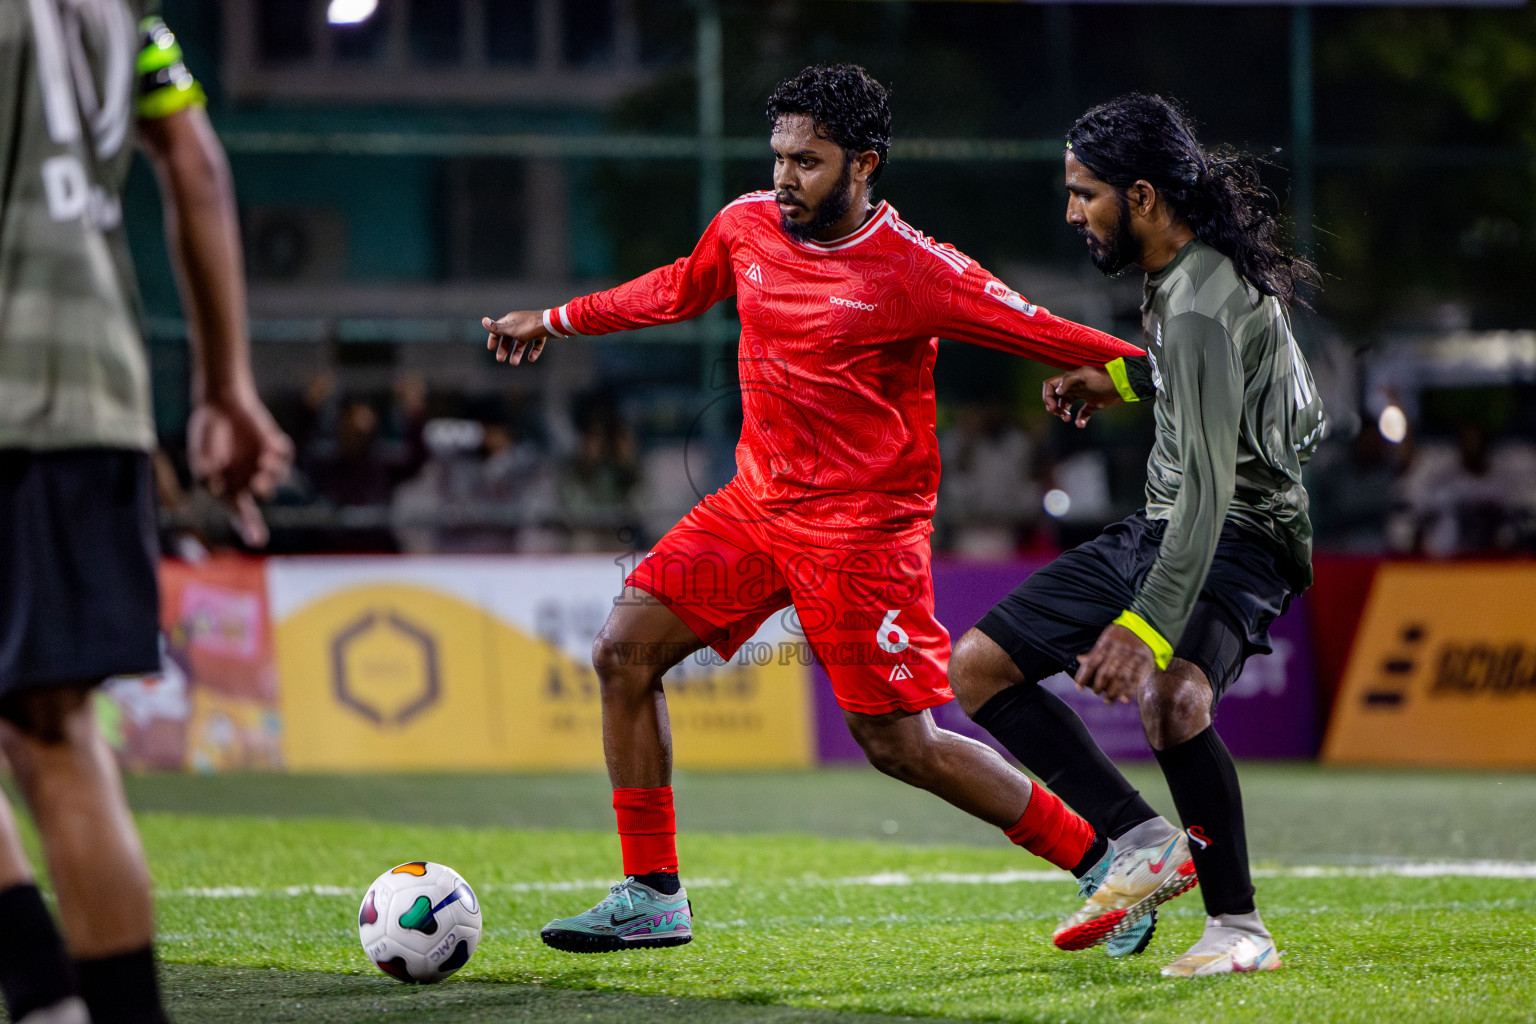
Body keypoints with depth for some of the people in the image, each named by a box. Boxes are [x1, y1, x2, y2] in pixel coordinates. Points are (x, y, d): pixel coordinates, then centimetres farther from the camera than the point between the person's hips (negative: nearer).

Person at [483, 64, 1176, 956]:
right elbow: (678, 290, 24)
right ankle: (654, 898, 5)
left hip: (861, 531, -7)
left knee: (901, 745, -7)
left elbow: (1042, 334, -11)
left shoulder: (915, 273, -16)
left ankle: (1099, 863, 10)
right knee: (624, 653, -3)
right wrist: (556, 320, 30)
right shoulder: (746, 227, 3)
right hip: (756, 504, 7)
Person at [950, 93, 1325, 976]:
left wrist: (1149, 624, -36)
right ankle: (1143, 845, -1)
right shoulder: (1192, 267, 5)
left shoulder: (1201, 311, -24)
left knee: (1170, 697, -38)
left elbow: (1209, 487, -30)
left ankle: (1240, 927, -23)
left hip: (1234, 537, -10)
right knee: (978, 667, 4)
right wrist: (1128, 379, 19)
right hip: (1159, 528, 11)